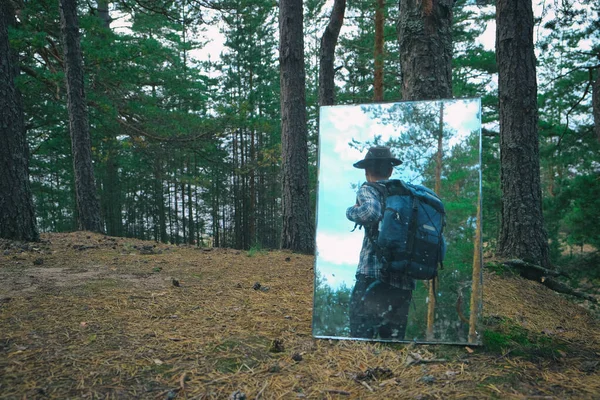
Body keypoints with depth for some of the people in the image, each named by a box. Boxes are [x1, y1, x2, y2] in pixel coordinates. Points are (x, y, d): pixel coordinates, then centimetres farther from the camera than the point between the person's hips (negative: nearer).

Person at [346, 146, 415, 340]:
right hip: (405, 284, 6)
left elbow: (372, 211, -23)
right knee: (394, 339, 13)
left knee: (361, 337, -2)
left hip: (373, 279, -6)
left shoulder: (368, 190, -1)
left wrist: (351, 211, -5)